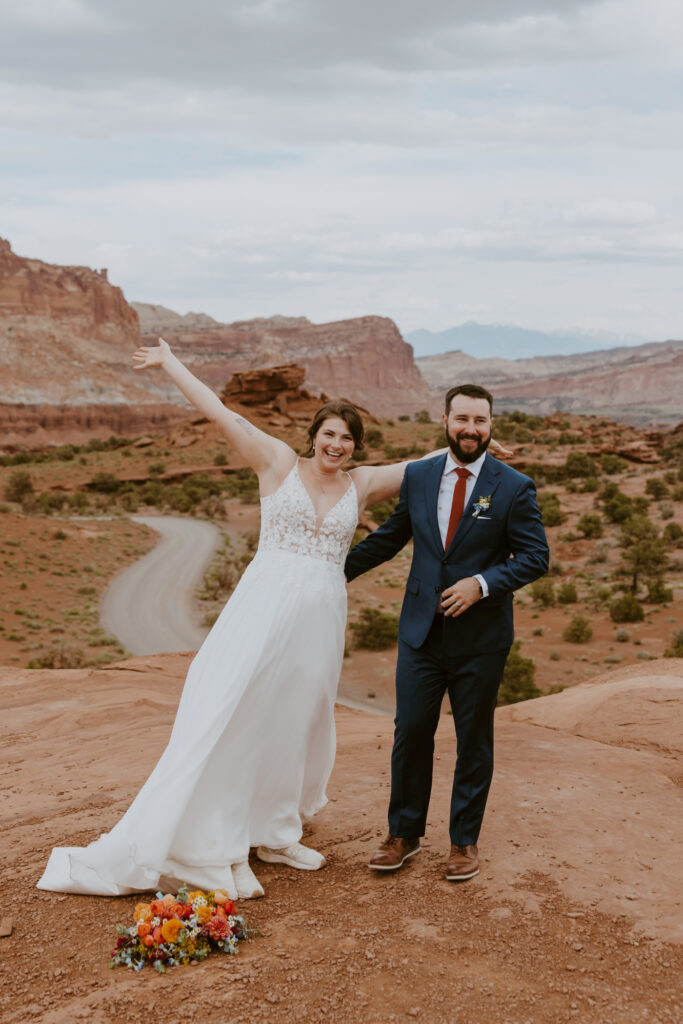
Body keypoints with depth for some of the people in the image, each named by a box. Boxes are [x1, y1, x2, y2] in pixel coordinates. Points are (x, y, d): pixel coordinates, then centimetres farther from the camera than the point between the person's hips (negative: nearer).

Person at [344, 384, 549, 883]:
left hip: (481, 639, -2)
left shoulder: (514, 488, -7)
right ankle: (404, 835, 25)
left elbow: (535, 556, -6)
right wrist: (337, 570, 19)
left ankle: (465, 841, 26)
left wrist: (482, 583, -19)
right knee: (410, 733, 7)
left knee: (474, 742, 10)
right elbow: (391, 536, 16)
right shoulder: (417, 476, 4)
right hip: (421, 632, 3)